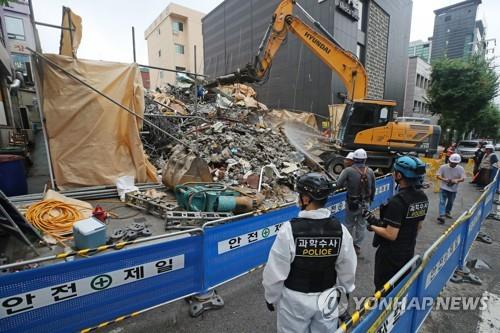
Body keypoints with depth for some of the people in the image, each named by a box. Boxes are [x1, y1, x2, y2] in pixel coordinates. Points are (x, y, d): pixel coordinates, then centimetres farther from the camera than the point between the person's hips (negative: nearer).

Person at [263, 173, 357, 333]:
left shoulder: (289, 229, -27)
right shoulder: (340, 229, -15)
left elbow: (275, 271, -18)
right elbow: (347, 268, 0)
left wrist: (271, 296, 0)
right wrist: (345, 289, 20)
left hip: (295, 299, -3)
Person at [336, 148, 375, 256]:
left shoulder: (348, 170, -17)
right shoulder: (370, 171, -4)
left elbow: (339, 184, -19)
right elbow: (373, 188, 4)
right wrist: (371, 200, 20)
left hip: (352, 203, -3)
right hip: (365, 203, 3)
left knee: (349, 224, 15)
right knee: (361, 225, 17)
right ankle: (357, 246, 26)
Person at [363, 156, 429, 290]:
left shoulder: (398, 201, -29)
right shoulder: (423, 197, -3)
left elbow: (391, 235, -26)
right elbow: (418, 226, 9)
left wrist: (372, 226, -12)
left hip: (390, 254, -8)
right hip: (409, 251, 8)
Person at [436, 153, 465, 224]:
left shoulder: (460, 169, -6)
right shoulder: (443, 167, -9)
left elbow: (463, 178, -10)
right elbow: (438, 175, -8)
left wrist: (456, 180, -31)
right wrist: (444, 179, -27)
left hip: (453, 189, 2)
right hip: (443, 188, -2)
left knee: (450, 202, 18)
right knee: (442, 202, -11)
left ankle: (447, 212, 42)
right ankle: (441, 216, -17)